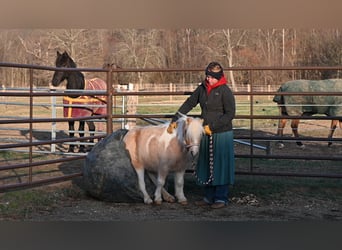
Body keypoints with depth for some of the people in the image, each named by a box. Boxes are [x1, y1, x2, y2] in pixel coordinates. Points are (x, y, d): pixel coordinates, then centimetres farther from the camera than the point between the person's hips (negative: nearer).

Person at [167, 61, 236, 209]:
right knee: (205, 165, 10)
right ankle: (209, 197, 20)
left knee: (221, 165, -1)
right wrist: (175, 120, 4)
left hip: (222, 134, -6)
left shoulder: (225, 91, -12)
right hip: (205, 134, 6)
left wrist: (212, 126, -17)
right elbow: (188, 104, 10)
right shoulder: (202, 88, 6)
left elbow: (230, 114, -14)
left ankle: (221, 198, 9)